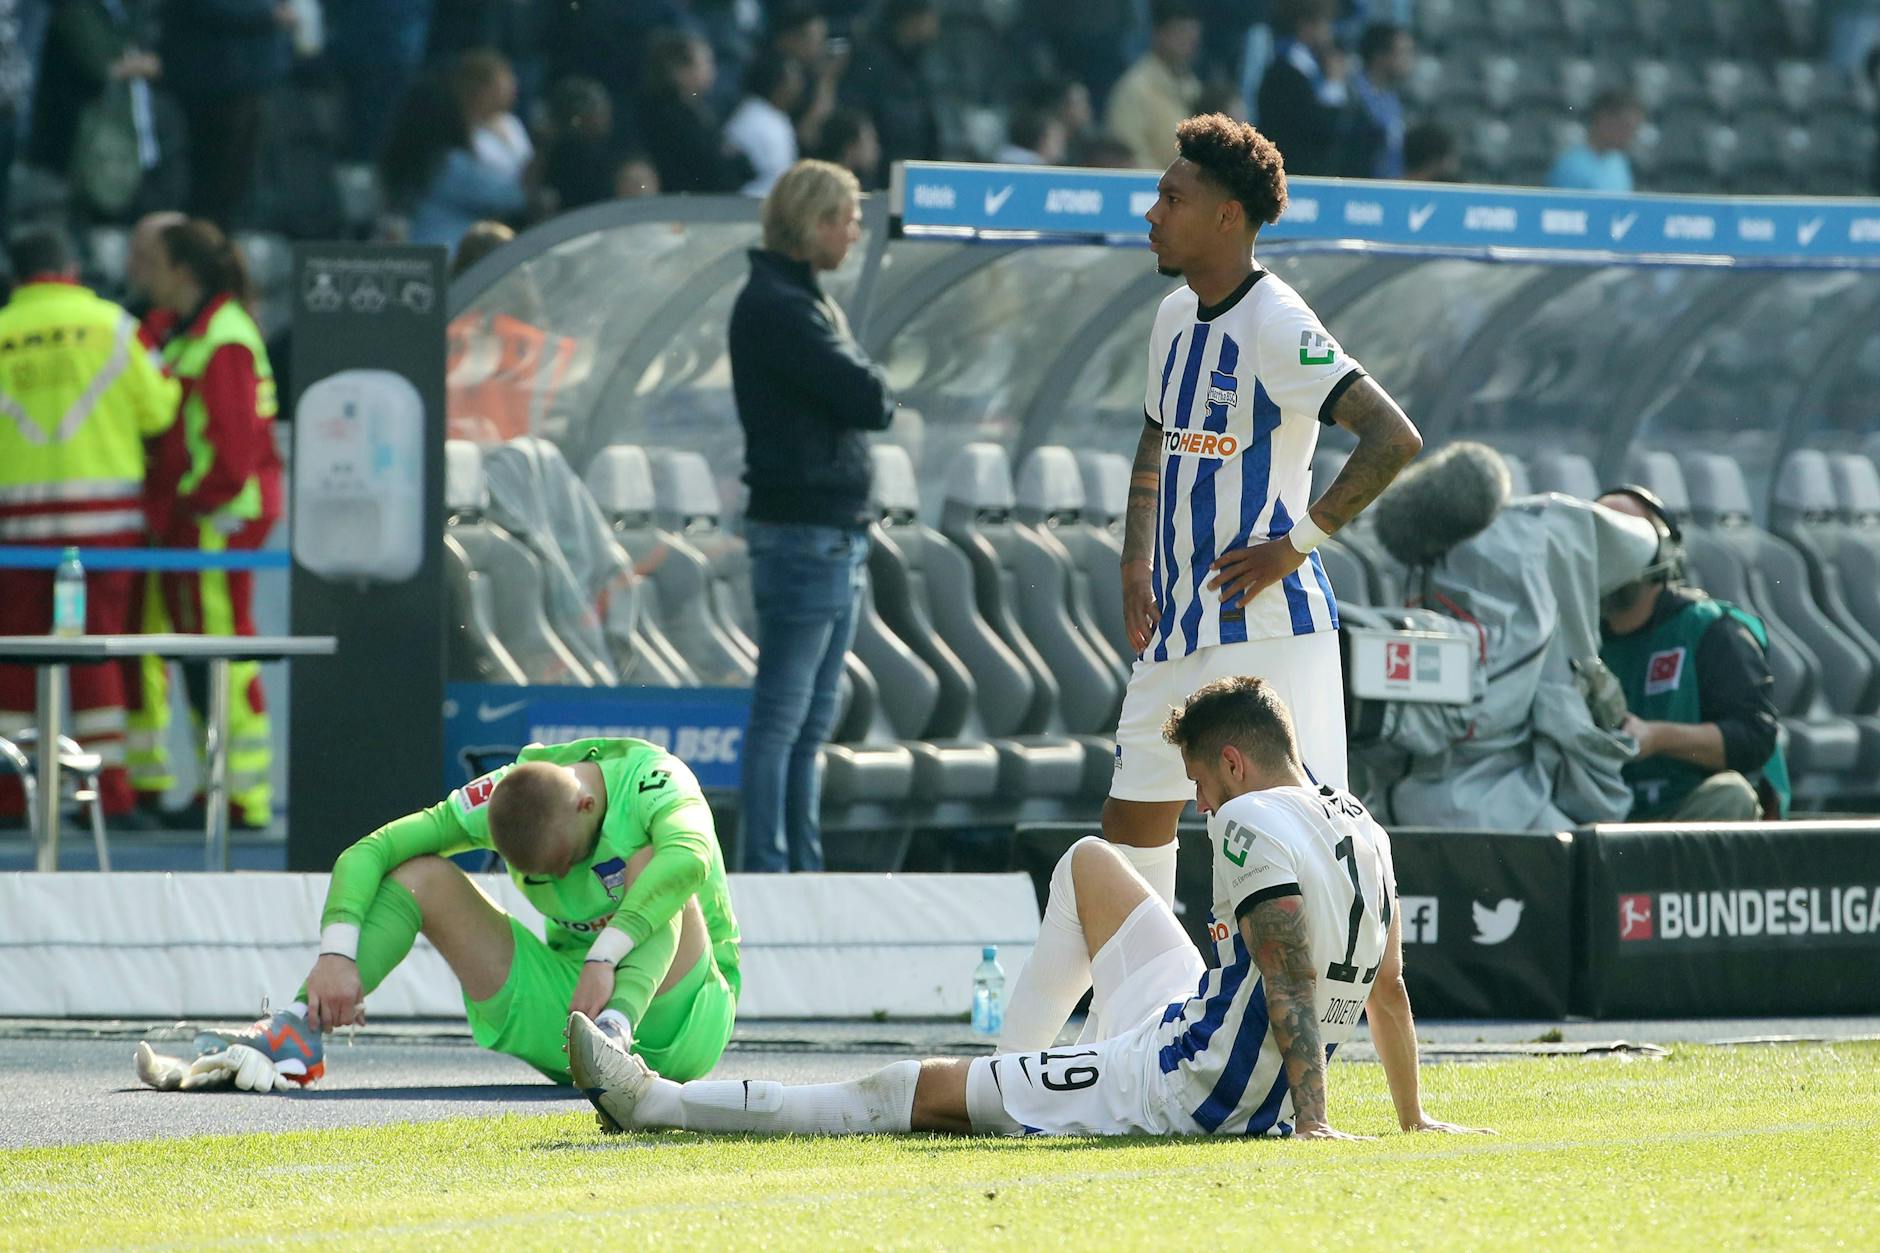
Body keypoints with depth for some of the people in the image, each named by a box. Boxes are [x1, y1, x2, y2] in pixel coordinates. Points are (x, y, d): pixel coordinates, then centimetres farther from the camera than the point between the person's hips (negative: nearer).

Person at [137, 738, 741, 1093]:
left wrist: (605, 955, -50)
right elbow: (368, 853, -11)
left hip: (674, 1022, -4)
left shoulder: (651, 780, -22)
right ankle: (292, 1039, -24)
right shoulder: (504, 796, -9)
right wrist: (337, 952, -27)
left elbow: (690, 858, -44)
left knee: (647, 864, -31)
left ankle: (615, 1029, -52)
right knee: (421, 873, -10)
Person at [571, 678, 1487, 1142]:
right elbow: (1387, 988, 15)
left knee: (919, 1091, -6)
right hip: (1264, 1100, 9)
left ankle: (654, 1102, -4)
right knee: (1090, 863, 25)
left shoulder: (1254, 826, -18)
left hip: (1186, 1087, -9)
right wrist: (1412, 1118, 24)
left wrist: (1310, 1122, -31)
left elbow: (1293, 985, -26)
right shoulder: (1363, 833, 8)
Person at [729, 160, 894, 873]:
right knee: (782, 720, -7)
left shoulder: (806, 300, 18)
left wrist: (866, 394, -2)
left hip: (837, 533, 10)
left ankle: (803, 870, 16)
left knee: (811, 724, 12)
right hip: (802, 528, -10)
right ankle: (766, 874, -6)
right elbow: (867, 399, -18)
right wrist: (873, 392, 1)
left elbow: (867, 402, 17)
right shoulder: (774, 306, -14)